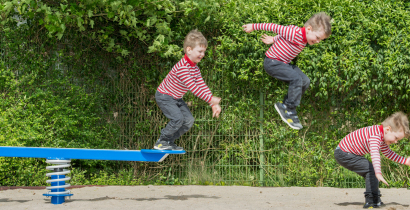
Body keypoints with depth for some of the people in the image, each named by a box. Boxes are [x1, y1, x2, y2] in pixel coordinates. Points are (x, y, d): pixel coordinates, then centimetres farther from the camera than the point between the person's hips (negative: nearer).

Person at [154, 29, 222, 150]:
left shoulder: (195, 68, 1)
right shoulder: (182, 67, -30)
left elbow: (202, 86, -1)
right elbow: (192, 87, -34)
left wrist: (214, 104, -10)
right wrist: (210, 99, -34)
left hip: (176, 98, 9)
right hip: (164, 96, -9)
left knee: (189, 120, 4)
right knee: (177, 118, -22)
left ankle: (170, 142, 15)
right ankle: (161, 142, -5)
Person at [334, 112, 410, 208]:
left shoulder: (382, 136, 6)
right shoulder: (375, 135, -29)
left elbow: (388, 153, 22)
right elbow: (374, 153, -44)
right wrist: (378, 173, -54)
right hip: (343, 153, -11)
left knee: (370, 172, 16)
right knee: (371, 170, -17)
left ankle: (375, 200, 23)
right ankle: (371, 201, -15)